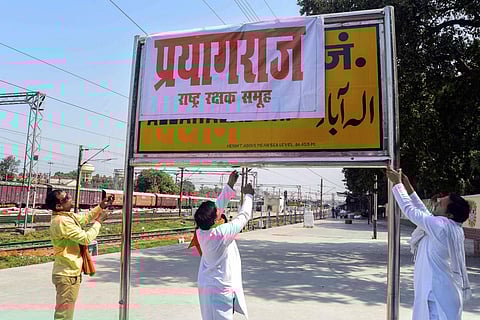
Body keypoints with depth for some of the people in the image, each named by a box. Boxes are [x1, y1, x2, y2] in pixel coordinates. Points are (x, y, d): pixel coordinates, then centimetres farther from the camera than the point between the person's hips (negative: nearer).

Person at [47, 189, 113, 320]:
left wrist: (101, 206, 10)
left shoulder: (67, 215, 5)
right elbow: (86, 238, -22)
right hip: (67, 275, -10)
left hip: (69, 272, 10)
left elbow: (84, 218, 21)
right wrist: (98, 221, -11)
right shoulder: (62, 221, -24)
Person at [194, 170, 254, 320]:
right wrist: (248, 195, 2)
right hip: (221, 290, -8)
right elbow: (243, 216, -13)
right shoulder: (222, 233, -26)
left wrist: (230, 185, 7)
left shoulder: (201, 232, -6)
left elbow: (219, 206, 5)